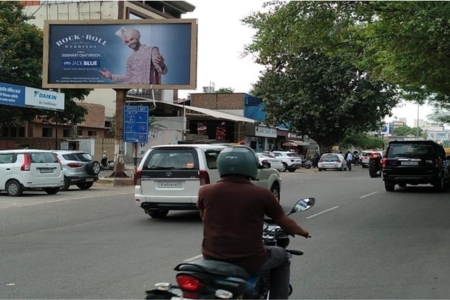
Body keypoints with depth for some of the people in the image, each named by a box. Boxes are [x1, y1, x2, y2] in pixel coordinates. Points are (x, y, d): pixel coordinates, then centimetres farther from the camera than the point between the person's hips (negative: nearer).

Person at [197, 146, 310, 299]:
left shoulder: (205, 191, -4)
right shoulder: (261, 194, -10)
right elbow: (286, 223, 3)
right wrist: (301, 231, 26)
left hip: (212, 259, 3)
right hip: (249, 261, -3)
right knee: (283, 257, 25)